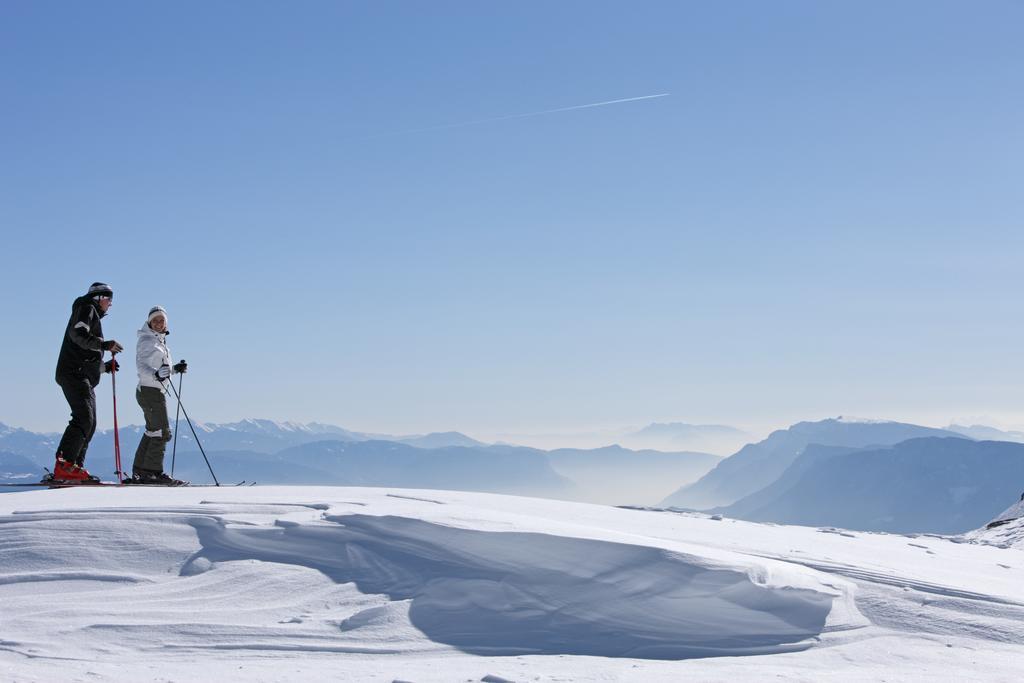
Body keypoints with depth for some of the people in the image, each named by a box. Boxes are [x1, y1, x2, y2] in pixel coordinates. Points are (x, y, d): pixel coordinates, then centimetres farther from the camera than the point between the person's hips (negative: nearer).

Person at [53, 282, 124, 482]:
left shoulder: (94, 316, 31)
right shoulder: (86, 309, 3)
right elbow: (78, 334, -19)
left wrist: (105, 366, 18)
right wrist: (105, 344, -20)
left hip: (85, 379, 10)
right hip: (74, 374, -10)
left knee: (89, 423, 4)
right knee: (84, 418, -21)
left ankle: (76, 467, 1)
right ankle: (64, 465, -27)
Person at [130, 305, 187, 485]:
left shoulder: (160, 341, 18)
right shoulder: (146, 340, -10)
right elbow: (141, 366, -23)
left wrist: (175, 369, 11)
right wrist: (156, 375, -40)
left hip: (157, 391, 10)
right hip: (150, 390, -10)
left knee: (152, 432, 12)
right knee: (162, 432, -10)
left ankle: (139, 473, 16)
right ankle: (153, 472, -8)